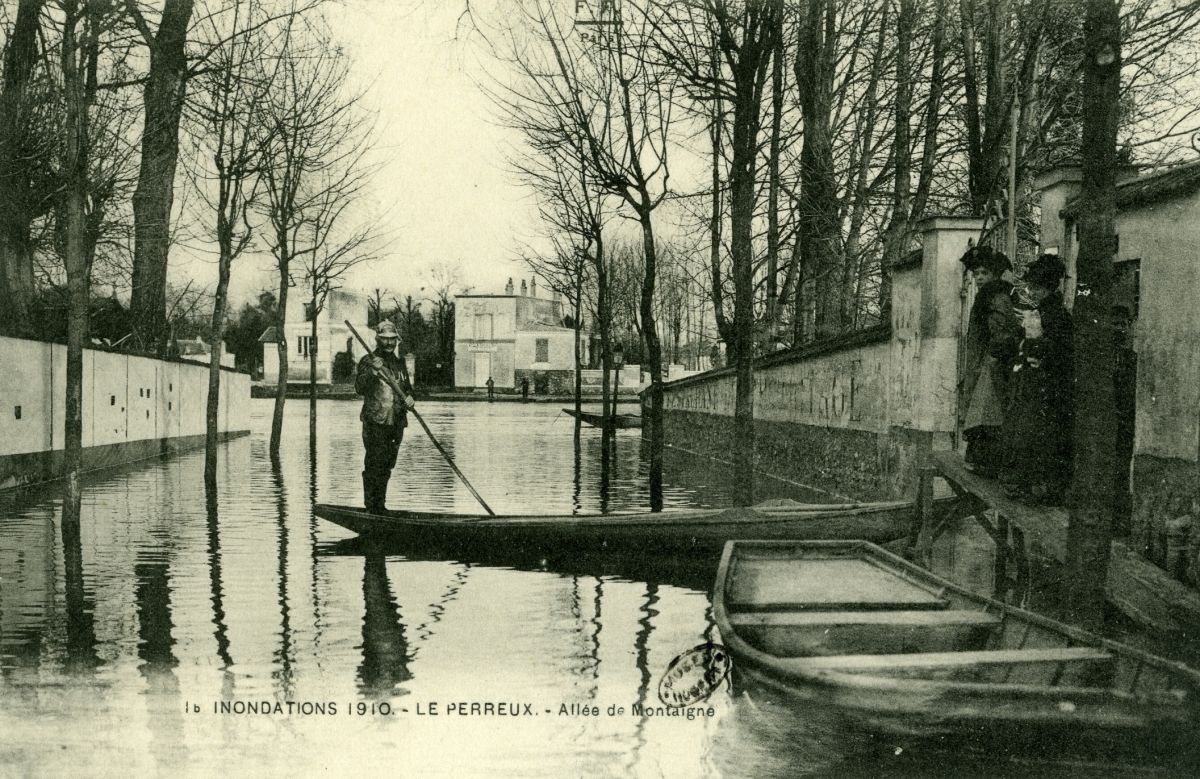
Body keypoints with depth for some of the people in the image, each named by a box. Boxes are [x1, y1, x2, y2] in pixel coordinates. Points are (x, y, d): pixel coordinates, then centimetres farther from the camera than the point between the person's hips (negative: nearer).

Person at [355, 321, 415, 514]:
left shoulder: (399, 363, 17)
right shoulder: (367, 361, -1)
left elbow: (407, 388, 23)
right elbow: (360, 388, -13)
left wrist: (409, 397, 1)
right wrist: (373, 371, -28)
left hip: (396, 423, 6)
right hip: (375, 423, -5)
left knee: (387, 466, 9)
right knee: (374, 465, -9)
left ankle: (380, 505, 15)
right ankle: (371, 505, -3)